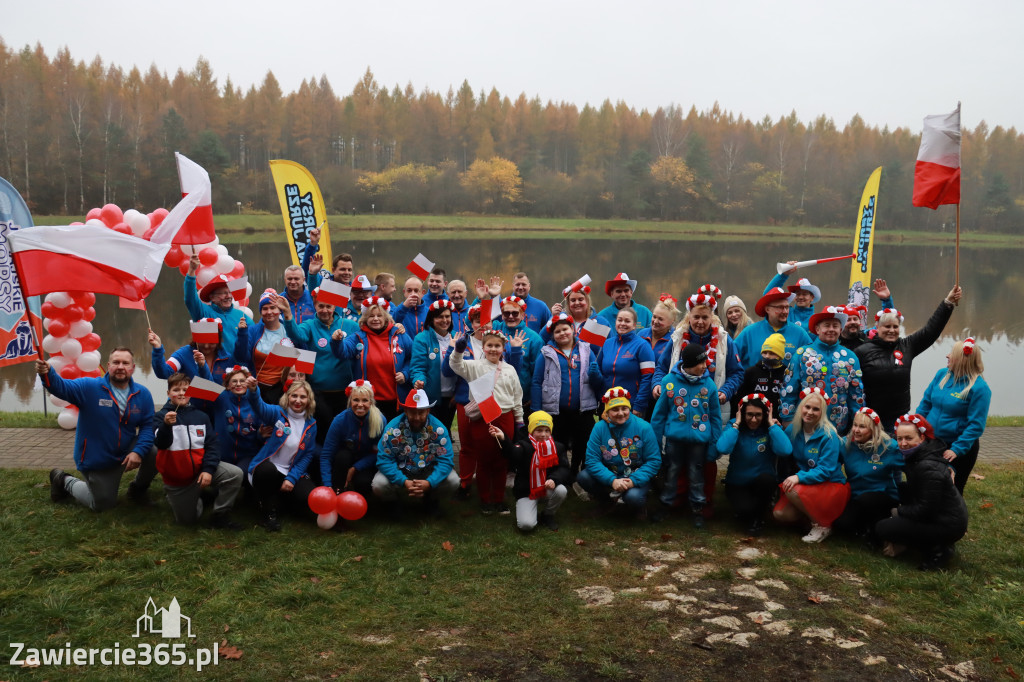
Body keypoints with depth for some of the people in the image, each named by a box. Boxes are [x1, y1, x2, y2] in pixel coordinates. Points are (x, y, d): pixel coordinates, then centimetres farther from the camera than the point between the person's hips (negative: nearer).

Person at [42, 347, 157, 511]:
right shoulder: (89, 387, -16)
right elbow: (62, 387, -31)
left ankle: (138, 489, 10)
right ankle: (65, 481, 37)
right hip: (96, 460, -3)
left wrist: (138, 451, -24)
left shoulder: (143, 394, -8)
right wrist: (47, 374, -53)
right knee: (102, 505, 9)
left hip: (126, 454, 3)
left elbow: (148, 425, -9)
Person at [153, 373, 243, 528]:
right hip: (176, 478, -2)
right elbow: (161, 444, -19)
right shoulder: (161, 416, -5)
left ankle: (220, 515, -6)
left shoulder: (201, 416, 4)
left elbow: (211, 445, 0)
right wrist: (166, 425, -39)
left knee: (235, 473, -22)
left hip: (200, 468, 2)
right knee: (187, 520, 4)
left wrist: (208, 469, -14)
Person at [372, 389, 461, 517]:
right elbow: (384, 460, -20)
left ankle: (431, 500, 12)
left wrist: (430, 483, -34)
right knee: (379, 485, -28)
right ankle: (394, 502, 10)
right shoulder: (393, 428, -19)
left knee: (453, 481, -22)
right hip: (400, 472, -1)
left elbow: (446, 460, -18)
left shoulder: (438, 429, -16)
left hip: (429, 472, 1)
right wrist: (404, 482, -33)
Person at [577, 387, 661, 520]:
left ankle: (639, 506, 6)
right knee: (583, 477, -21)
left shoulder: (643, 427, -11)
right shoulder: (599, 428, -8)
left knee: (633, 497, -34)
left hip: (637, 477, -3)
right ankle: (607, 499, 9)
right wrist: (612, 480, -26)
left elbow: (654, 461, -12)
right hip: (610, 476, 3)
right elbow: (592, 460, -12)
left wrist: (633, 480, -24)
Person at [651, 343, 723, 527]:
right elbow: (659, 413, 0)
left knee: (696, 475, 12)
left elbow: (715, 416, 3)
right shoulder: (669, 381, -7)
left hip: (699, 438, 0)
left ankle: (698, 508, 28)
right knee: (671, 472, 13)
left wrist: (715, 443, 1)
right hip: (674, 437, 0)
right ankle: (666, 505, 30)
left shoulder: (708, 384, -4)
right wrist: (656, 440, 0)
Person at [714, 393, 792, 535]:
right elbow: (722, 448, -29)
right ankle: (746, 519, 11)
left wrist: (772, 424, -21)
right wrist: (736, 424, -21)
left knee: (766, 478, -33)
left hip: (762, 484, 1)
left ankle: (759, 518, -5)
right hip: (737, 485, -1)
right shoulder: (734, 427, -8)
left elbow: (785, 450, -29)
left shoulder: (772, 429, -7)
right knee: (745, 508, -30)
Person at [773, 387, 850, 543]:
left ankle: (822, 526, -10)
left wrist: (799, 477, -34)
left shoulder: (828, 436, -16)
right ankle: (814, 514, 12)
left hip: (832, 487, -6)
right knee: (780, 514, -15)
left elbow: (825, 471, -22)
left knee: (793, 491, -32)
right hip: (805, 484, 6)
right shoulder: (793, 430, 0)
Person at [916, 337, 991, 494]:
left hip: (961, 447, -5)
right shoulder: (941, 374, 0)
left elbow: (976, 424, -19)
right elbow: (926, 403, 8)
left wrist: (957, 449, -23)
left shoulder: (979, 387, -18)